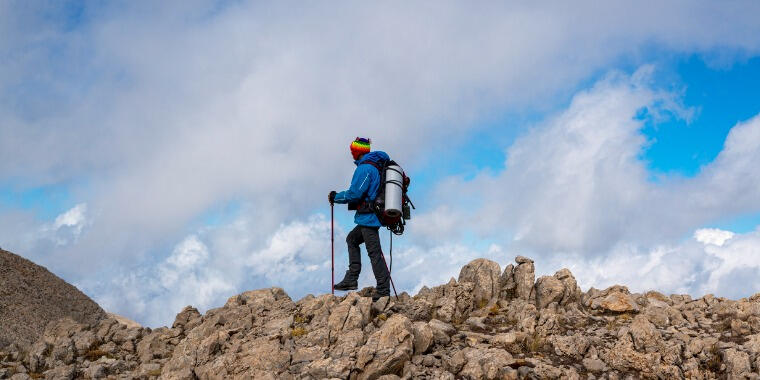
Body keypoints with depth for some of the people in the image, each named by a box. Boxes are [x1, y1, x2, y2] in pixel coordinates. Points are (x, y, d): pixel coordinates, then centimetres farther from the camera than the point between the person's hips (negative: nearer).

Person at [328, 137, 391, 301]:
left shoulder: (364, 168, -15)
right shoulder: (376, 166, 15)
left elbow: (355, 193, -18)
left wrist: (336, 197, -2)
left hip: (368, 217, -11)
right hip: (371, 218, 11)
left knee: (374, 253, -9)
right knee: (352, 239, 23)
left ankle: (383, 290, -9)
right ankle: (351, 279, 18)